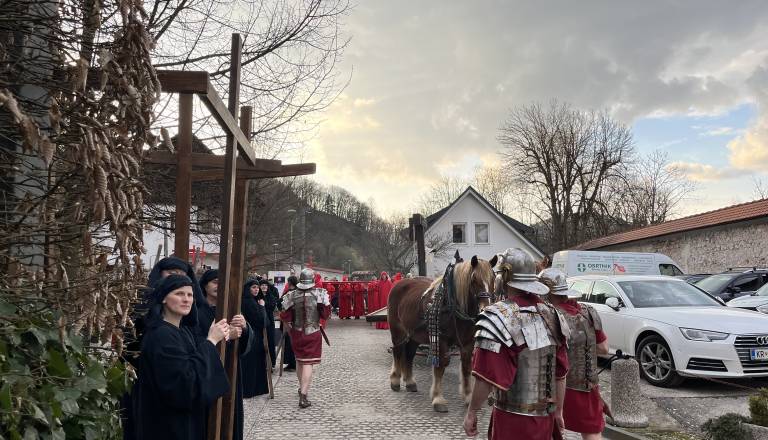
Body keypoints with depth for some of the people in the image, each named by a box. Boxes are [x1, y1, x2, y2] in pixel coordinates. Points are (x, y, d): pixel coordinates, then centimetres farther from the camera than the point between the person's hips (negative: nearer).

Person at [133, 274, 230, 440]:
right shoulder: (161, 335, -21)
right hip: (168, 423, -9)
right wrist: (210, 341, -21)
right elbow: (188, 380, -28)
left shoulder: (184, 330, 6)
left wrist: (217, 339, -7)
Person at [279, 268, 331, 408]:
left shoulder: (291, 295, -7)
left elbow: (285, 317, -5)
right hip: (313, 333, -3)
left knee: (299, 360, 22)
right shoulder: (320, 294, -10)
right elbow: (325, 314, -9)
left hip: (296, 333, 3)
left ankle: (302, 388, 39)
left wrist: (290, 328, 13)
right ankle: (303, 396, -11)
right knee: (308, 363, -2)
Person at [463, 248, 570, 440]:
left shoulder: (499, 317, -19)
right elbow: (560, 372, 7)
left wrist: (471, 412, -9)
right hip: (546, 417, 6)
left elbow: (487, 377, -20)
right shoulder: (551, 314, 2)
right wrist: (558, 410, 17)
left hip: (512, 418, -6)